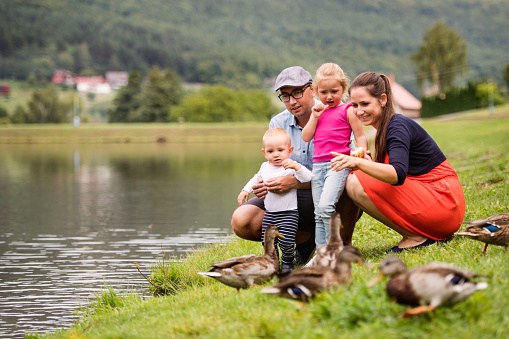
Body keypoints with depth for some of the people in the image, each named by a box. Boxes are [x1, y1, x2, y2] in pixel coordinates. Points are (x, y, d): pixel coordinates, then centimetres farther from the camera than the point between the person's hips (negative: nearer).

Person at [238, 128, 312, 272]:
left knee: (286, 241, -13)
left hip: (288, 213, -6)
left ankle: (287, 262, 12)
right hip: (269, 213, 6)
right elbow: (256, 179, 31)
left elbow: (307, 178, -25)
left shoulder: (290, 167, -11)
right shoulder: (265, 167, 10)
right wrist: (246, 190, 24)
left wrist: (296, 166, -39)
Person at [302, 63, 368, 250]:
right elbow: (306, 137, 13)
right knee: (319, 213, 4)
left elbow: (360, 137, 2)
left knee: (326, 205, -23)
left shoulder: (347, 110, 2)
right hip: (318, 164, 6)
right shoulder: (319, 111, 18)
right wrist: (315, 117, 1)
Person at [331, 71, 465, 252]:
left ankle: (416, 237, -12)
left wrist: (358, 163, -41)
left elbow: (398, 175, -30)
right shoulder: (385, 127, 13)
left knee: (356, 184, -20)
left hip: (444, 202, -9)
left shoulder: (399, 126, -14)